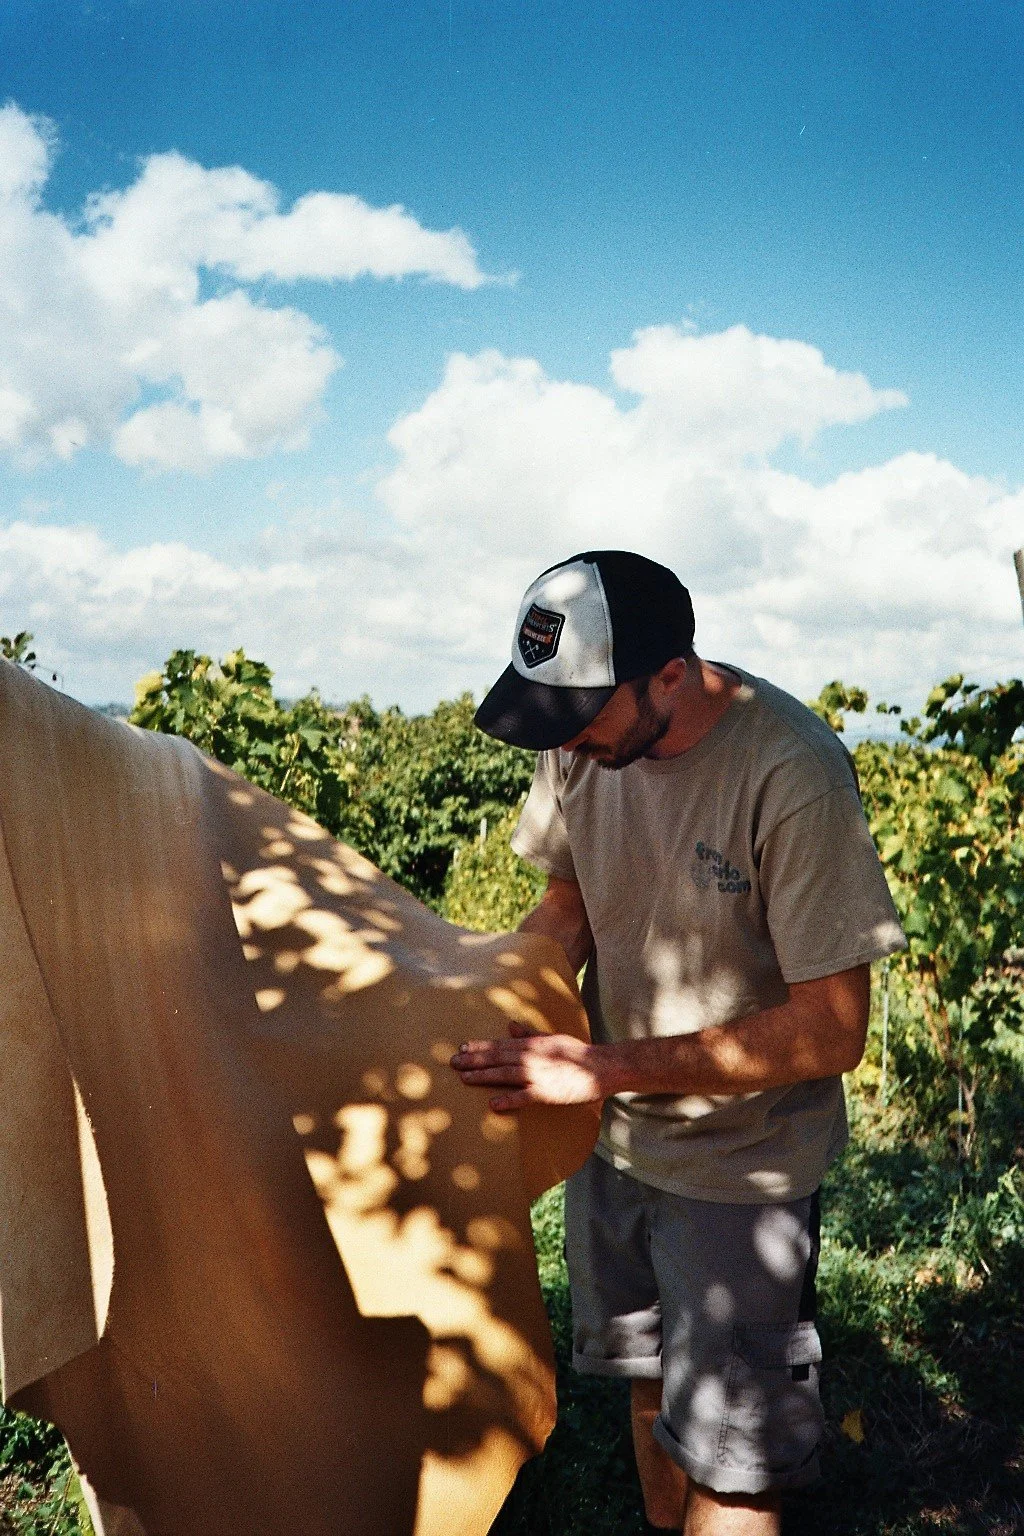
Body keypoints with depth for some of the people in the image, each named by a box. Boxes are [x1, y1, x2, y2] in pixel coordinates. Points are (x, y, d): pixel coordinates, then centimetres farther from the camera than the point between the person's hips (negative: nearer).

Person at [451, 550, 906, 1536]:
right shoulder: (581, 739, -11)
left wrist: (604, 1068, -31)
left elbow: (831, 1032, -26)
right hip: (614, 1133, 6)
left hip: (740, 1166, -5)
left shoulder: (793, 776, -29)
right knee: (649, 1381, 27)